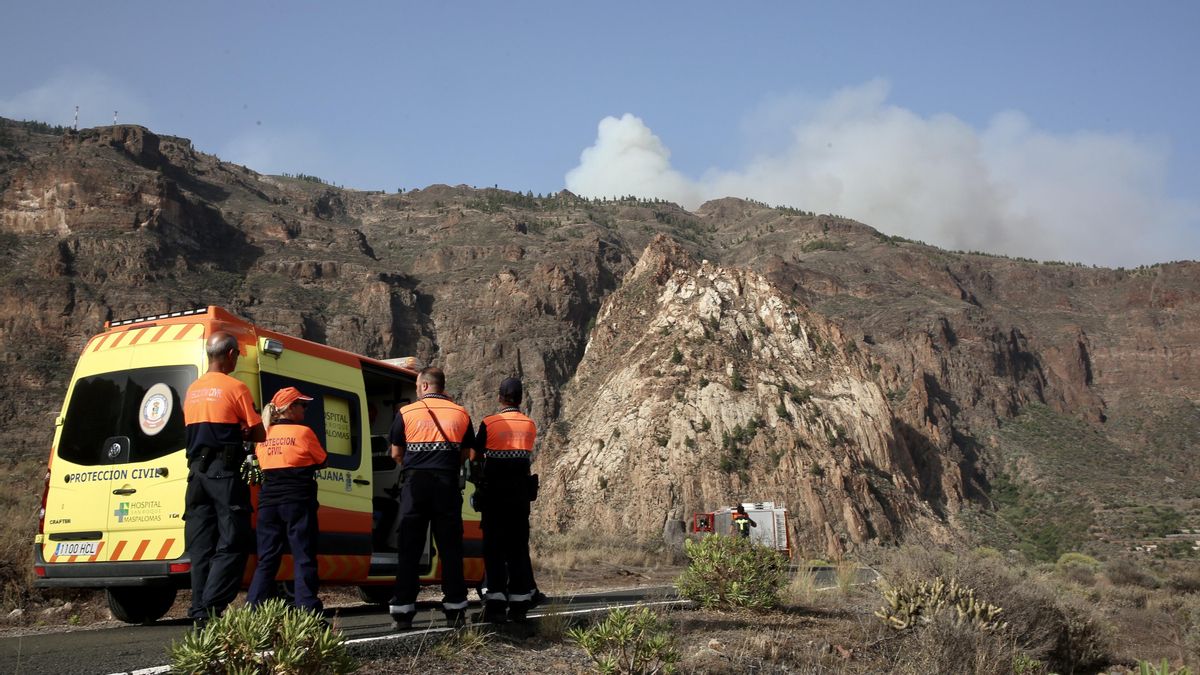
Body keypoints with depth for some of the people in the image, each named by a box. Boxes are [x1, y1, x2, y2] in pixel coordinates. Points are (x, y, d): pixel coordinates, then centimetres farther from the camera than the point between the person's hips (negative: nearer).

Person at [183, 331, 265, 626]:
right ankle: (212, 608, -15)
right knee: (232, 544, -5)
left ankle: (199, 611, 5)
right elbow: (258, 434, -3)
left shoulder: (193, 390, 15)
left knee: (200, 545, 7)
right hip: (224, 471, -7)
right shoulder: (235, 388, -5)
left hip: (197, 469, 7)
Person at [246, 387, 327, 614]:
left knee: (266, 559, 10)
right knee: (304, 558, -2)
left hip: (268, 500, 5)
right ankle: (308, 611, -7)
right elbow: (321, 461, 5)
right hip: (297, 500, -5)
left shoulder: (264, 435, 9)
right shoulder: (303, 432, -6)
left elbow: (263, 463, 17)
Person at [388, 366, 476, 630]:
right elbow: (465, 454, 11)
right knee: (450, 548, 7)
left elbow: (396, 453, 6)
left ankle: (402, 611, 3)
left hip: (415, 483, -1)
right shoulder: (460, 414, 7)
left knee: (409, 549, 3)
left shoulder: (406, 413, 2)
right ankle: (455, 608, 9)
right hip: (447, 483, 1)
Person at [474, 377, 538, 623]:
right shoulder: (530, 425, 5)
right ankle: (519, 605, 8)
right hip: (520, 494, 3)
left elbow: (474, 456, 0)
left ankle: (496, 604, -4)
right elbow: (528, 455, 8)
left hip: (494, 494, -3)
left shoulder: (489, 424, -7)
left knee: (494, 549, 0)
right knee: (519, 548, 8)